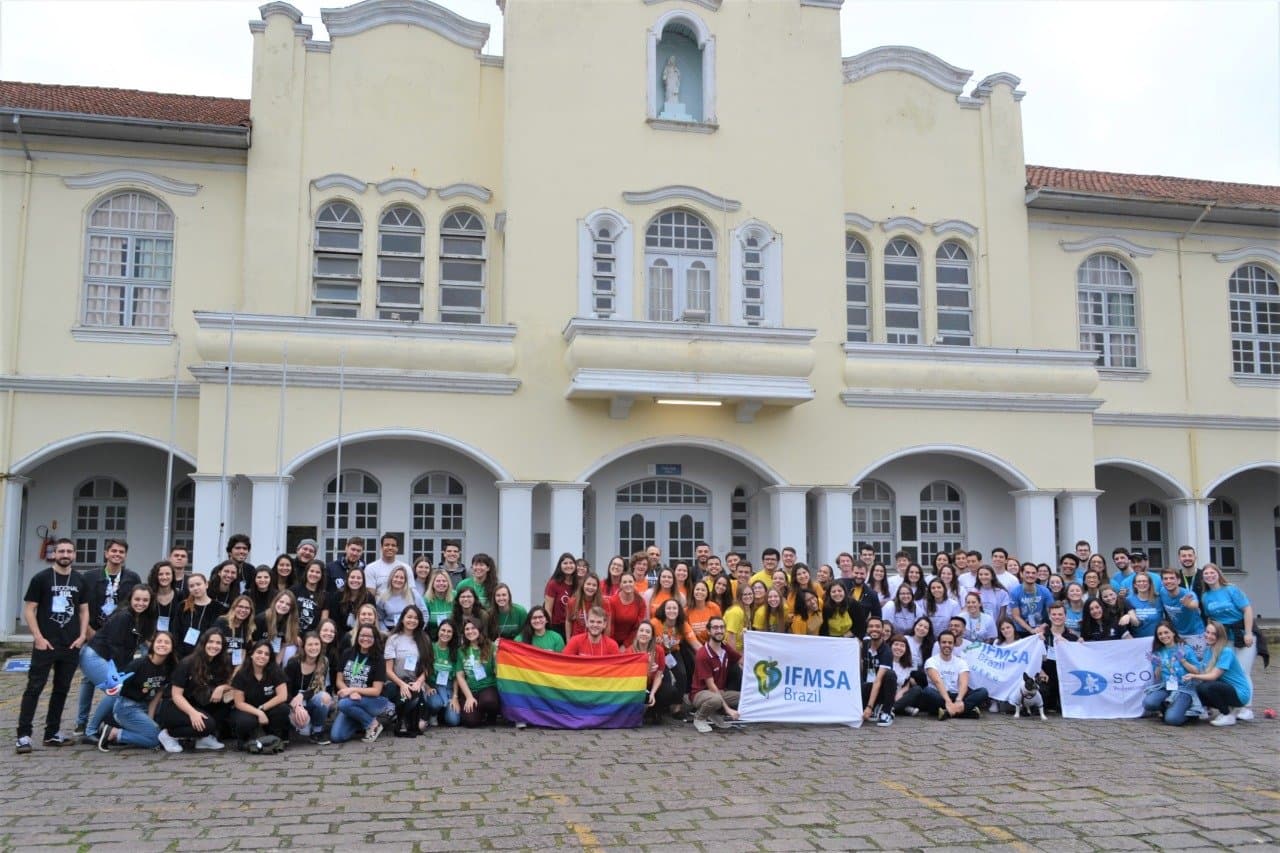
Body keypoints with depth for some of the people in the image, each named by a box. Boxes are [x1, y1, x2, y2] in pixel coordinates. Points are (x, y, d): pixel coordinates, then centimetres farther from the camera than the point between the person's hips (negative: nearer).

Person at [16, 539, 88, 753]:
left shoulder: (80, 581, 9)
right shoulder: (41, 578, -2)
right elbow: (29, 609, -4)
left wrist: (82, 635, 2)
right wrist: (38, 637, -12)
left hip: (71, 646, 4)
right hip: (45, 645, -4)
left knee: (62, 689, 9)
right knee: (34, 688, -5)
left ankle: (52, 733, 18)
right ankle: (24, 735, -3)